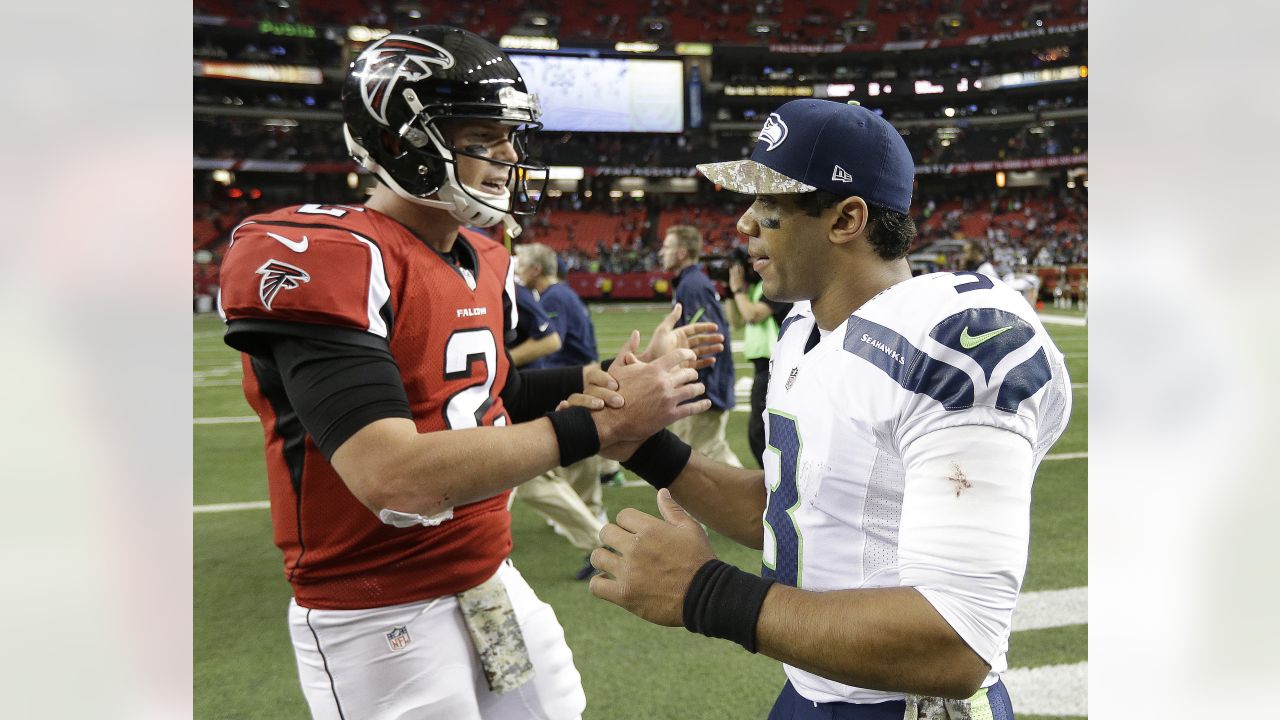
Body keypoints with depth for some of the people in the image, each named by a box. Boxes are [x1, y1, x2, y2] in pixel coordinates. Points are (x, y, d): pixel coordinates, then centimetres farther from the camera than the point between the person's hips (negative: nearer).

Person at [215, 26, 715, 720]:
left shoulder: (486, 262, 7)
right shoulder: (324, 259, -21)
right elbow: (394, 479, -31)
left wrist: (593, 383, -2)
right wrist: (603, 421, -29)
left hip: (492, 579, 8)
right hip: (380, 620, -8)